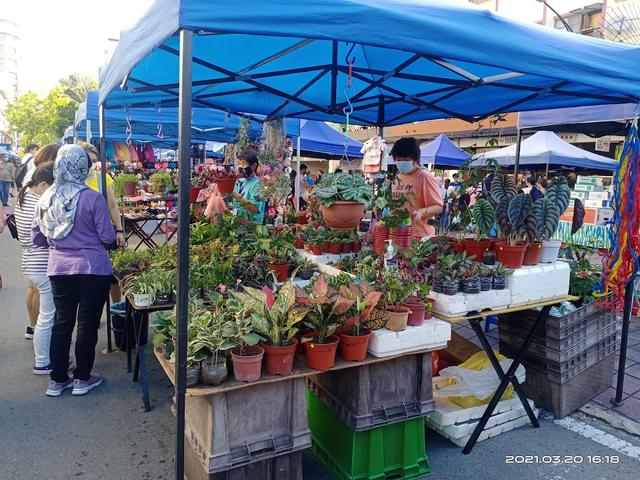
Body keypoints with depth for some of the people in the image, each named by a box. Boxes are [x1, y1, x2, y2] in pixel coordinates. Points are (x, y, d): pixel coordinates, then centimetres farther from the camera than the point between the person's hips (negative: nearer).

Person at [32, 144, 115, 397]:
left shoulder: (46, 198, 0)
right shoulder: (92, 198, -14)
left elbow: (37, 238, 9)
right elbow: (108, 237, -10)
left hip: (58, 270, 5)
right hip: (93, 270, -4)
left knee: (61, 323, 15)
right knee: (87, 324, 8)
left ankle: (57, 380, 26)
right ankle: (82, 379, 20)